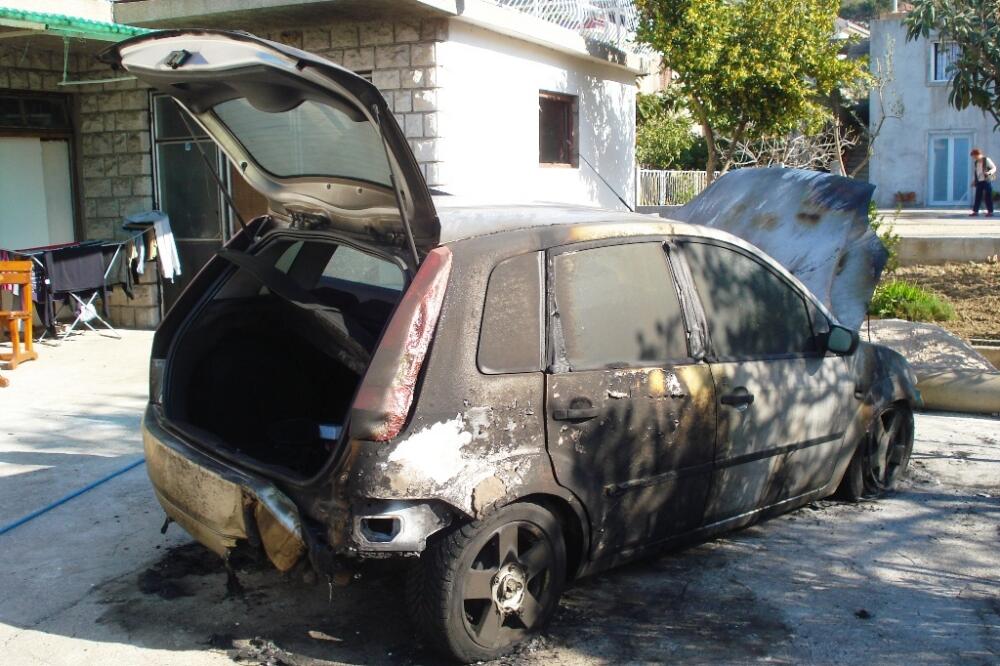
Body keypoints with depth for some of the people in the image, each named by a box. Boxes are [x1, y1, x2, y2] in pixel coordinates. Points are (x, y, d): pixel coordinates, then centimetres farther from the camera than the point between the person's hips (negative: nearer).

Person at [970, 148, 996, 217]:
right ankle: (975, 211, 7)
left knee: (988, 196, -2)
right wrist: (974, 181, 13)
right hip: (979, 182, 5)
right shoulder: (975, 162, 11)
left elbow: (994, 168, -7)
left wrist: (989, 172, -25)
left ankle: (990, 212, 3)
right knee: (978, 196, 4)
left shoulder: (987, 160, -6)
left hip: (987, 181, -5)